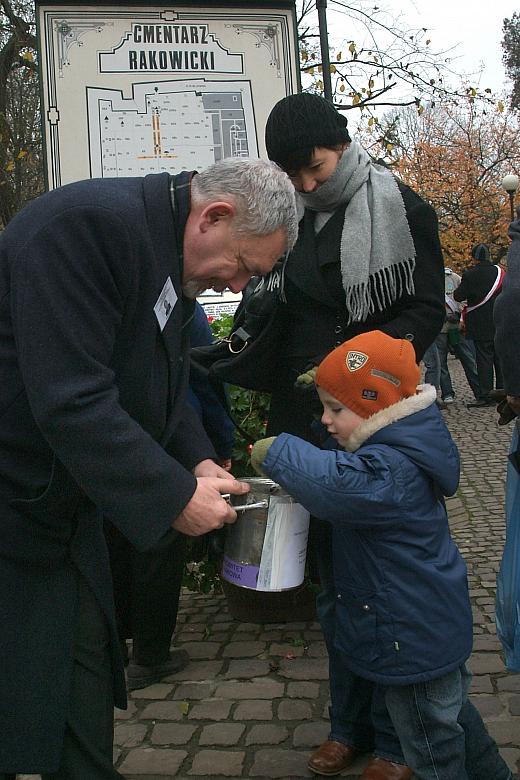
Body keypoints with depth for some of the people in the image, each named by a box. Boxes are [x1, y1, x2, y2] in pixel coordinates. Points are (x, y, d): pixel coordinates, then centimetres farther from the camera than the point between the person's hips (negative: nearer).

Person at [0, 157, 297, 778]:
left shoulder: (173, 260, 5)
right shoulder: (89, 223, -25)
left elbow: (162, 383, 16)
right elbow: (70, 399, -30)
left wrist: (197, 460, 0)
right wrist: (174, 496, -24)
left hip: (61, 509, 9)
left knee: (85, 671, 15)